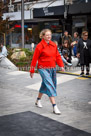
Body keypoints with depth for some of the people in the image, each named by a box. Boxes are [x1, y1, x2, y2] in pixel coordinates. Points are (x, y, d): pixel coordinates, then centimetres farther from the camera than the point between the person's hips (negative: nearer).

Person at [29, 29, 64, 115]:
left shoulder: (54, 45, 6)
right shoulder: (39, 46, -11)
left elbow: (57, 56, 11)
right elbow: (34, 59, -7)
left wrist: (61, 65, -2)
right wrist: (32, 70, -3)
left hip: (53, 68, 7)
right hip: (43, 68, -7)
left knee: (45, 85, 19)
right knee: (50, 86, -14)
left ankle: (38, 100, 40)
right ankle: (54, 107, -15)